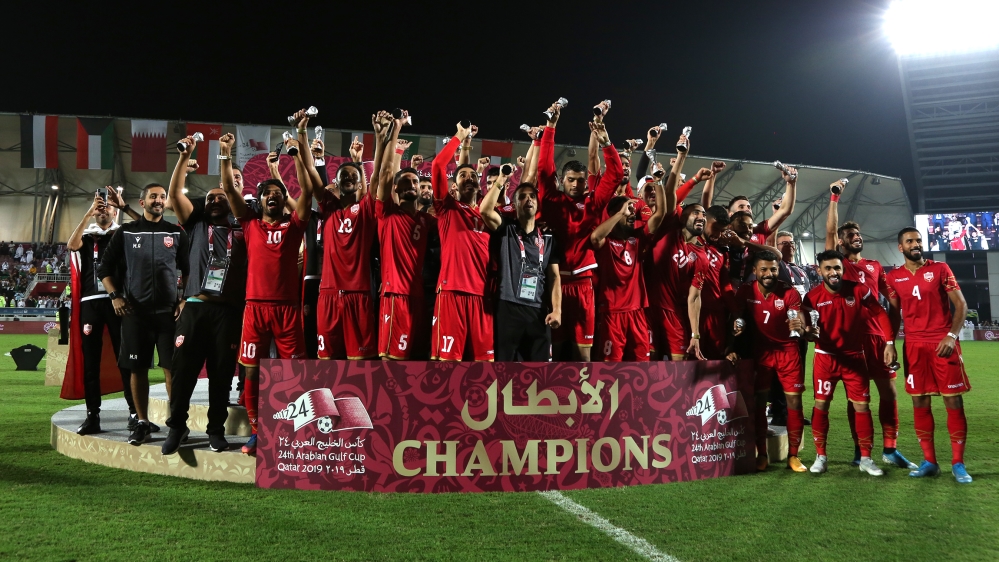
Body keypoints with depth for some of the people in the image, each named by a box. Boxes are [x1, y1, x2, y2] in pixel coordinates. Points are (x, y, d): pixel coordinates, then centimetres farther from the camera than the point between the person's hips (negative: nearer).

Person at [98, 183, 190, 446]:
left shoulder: (177, 233, 6)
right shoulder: (125, 232, 6)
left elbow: (187, 270, 10)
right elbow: (105, 267, 9)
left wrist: (185, 299, -1)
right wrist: (114, 296, -3)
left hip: (169, 311, -1)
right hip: (135, 311, 1)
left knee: (172, 367, -3)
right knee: (138, 368, 4)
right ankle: (142, 423, 13)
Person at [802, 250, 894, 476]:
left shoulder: (859, 290, -8)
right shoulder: (813, 297, -11)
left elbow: (880, 314, 2)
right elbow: (809, 327, -13)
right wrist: (809, 331, -37)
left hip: (855, 357, 1)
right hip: (826, 357, -1)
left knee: (862, 406, 2)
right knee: (821, 404, 0)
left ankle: (866, 458, 14)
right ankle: (820, 456, 13)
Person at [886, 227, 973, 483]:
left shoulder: (940, 269, 1)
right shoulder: (894, 277, 7)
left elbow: (961, 304, -1)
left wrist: (952, 335, -14)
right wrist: (889, 343, 0)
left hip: (944, 342, -2)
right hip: (914, 346, 2)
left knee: (954, 400, -3)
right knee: (920, 402, 4)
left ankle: (958, 463, 5)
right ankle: (929, 461, 13)